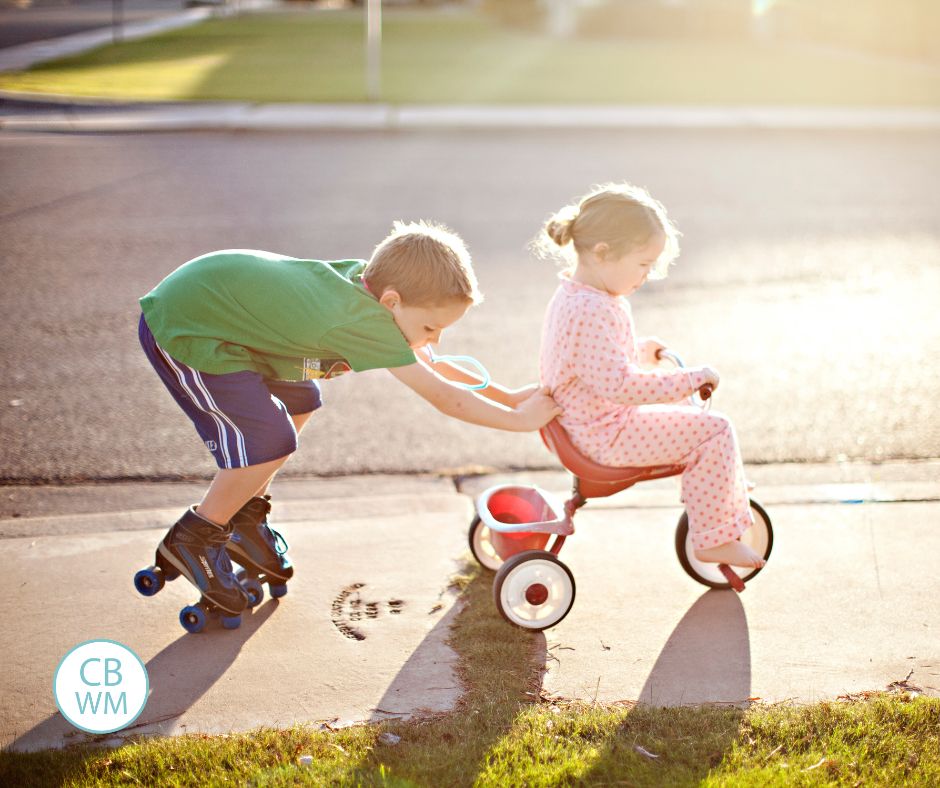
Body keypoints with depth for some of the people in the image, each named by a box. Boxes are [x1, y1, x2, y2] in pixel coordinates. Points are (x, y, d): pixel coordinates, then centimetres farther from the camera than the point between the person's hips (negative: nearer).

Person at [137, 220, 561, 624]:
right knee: (271, 439, -15)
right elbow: (444, 397, -25)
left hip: (207, 293, 10)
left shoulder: (364, 278, -3)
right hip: (180, 330, -10)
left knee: (299, 401, 16)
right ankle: (192, 541, 5)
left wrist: (507, 396, 5)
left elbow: (430, 365, 8)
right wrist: (519, 419, -16)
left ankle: (243, 517, 28)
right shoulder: (363, 322, -30)